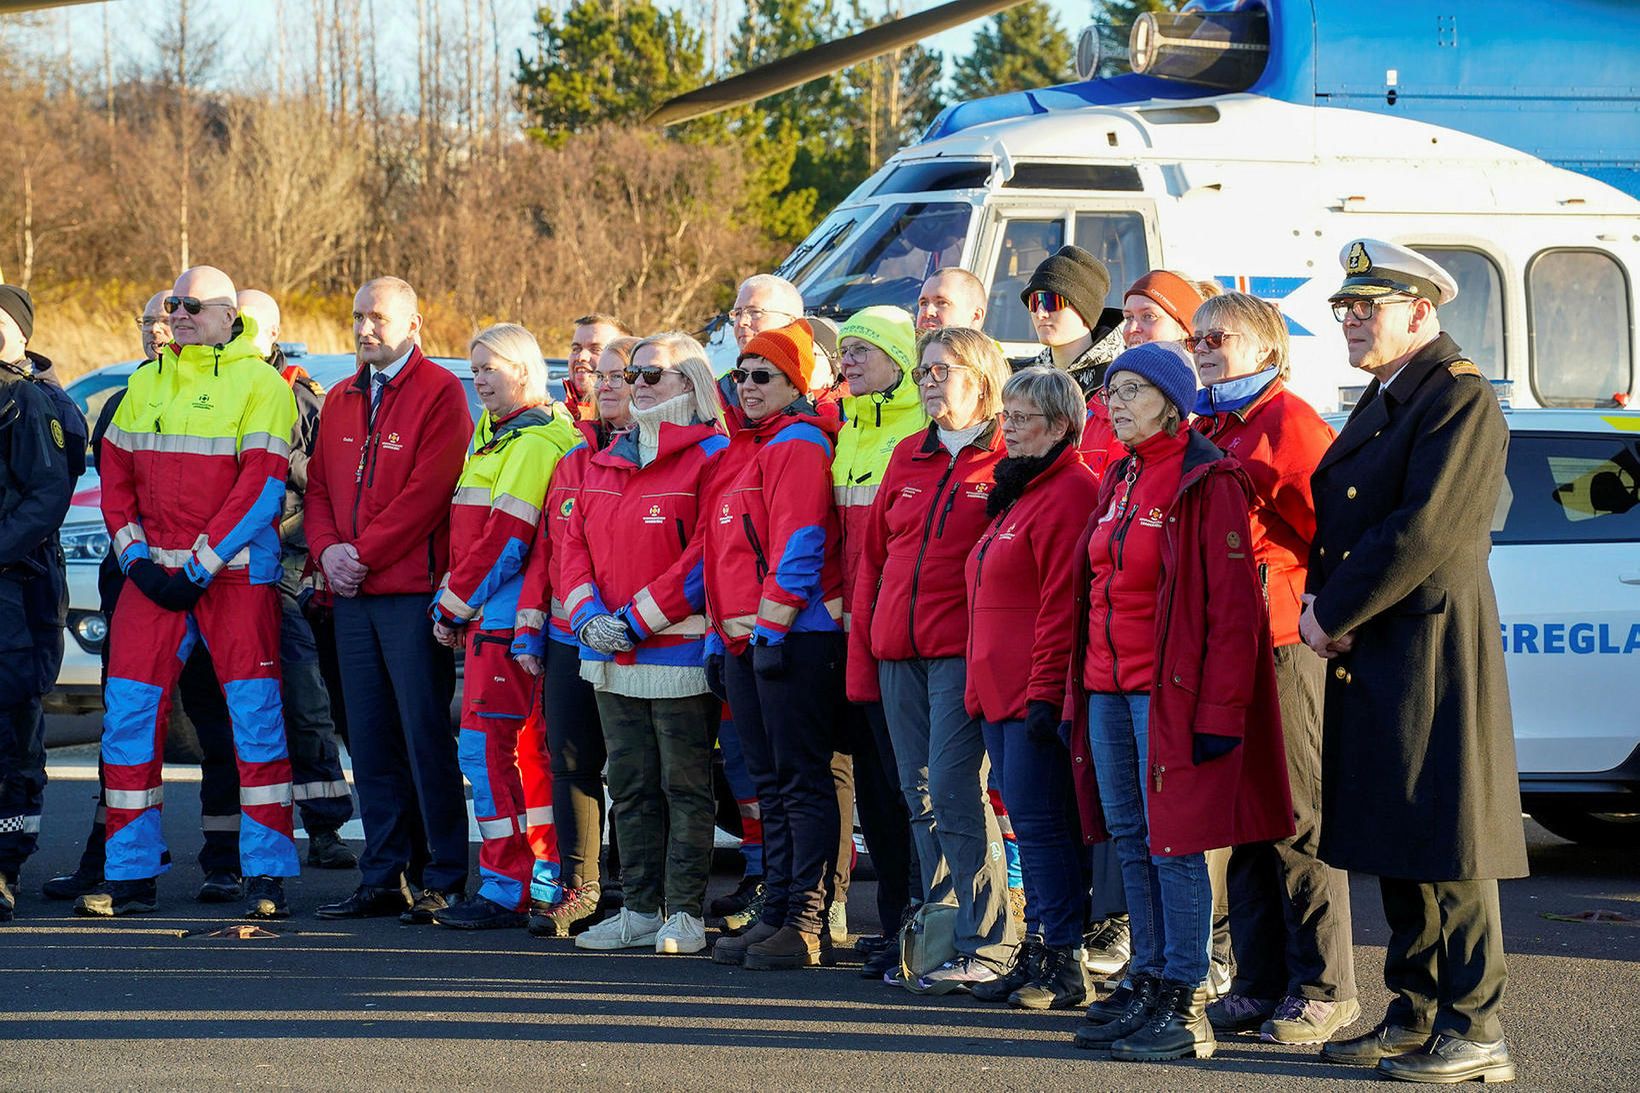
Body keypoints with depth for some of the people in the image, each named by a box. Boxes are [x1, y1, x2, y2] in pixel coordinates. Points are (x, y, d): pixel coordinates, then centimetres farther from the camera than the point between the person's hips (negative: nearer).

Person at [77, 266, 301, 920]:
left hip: (235, 572, -5)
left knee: (254, 716, -5)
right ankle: (130, 877, 6)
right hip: (154, 573, 5)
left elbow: (261, 485, -10)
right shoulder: (146, 384, 15)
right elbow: (115, 474, 13)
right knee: (129, 712, 0)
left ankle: (266, 876, 0)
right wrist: (136, 558, -2)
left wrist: (200, 567, -14)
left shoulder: (259, 384, -2)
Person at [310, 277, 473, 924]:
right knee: (369, 740, 8)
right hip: (352, 596, 7)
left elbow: (426, 493, -14)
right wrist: (327, 549, -1)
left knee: (426, 736, -6)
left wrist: (364, 554, -14)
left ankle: (444, 879, -3)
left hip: (413, 590, -7)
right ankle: (383, 877, 14)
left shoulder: (440, 394, -6)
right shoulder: (340, 401, 18)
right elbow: (320, 486, 18)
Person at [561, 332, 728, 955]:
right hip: (611, 658, 7)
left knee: (685, 787, -2)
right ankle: (640, 911, 16)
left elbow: (706, 554, -14)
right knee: (631, 787, 11)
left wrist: (637, 619, -15)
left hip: (678, 652, -7)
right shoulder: (607, 461, 16)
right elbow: (576, 543, 14)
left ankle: (685, 913, 2)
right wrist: (589, 614, -4)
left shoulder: (709, 457, -7)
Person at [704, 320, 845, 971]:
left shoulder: (798, 445, -8)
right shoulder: (741, 451, 20)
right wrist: (718, 634, 18)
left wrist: (772, 624, -19)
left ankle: (807, 925, -5)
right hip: (743, 640, 9)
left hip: (793, 637, -9)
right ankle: (776, 915, 15)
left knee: (802, 783, -6)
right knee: (771, 786, 11)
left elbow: (800, 542, -16)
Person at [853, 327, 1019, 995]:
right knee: (921, 795, 8)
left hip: (964, 653, -7)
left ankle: (987, 947, -6)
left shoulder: (1008, 463, -4)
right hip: (899, 652, 7)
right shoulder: (908, 458, 15)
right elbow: (874, 557, 17)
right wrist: (863, 653, 11)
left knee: (953, 790, -12)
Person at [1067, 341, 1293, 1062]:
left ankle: (1185, 1008, -3)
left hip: (1169, 690, -8)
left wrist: (1219, 710, -18)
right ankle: (1147, 987, 18)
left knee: (1173, 842, -7)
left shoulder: (1206, 482, -10)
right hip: (1108, 689, 8)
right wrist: (1083, 688, 17)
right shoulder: (1121, 482, 16)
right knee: (1130, 840, 10)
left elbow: (1232, 604, -14)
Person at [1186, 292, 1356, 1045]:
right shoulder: (1207, 431, 18)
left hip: (1283, 644, -9)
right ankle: (1261, 983, 18)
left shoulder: (1289, 423, -8)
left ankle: (1323, 990, 0)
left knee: (1299, 819, -5)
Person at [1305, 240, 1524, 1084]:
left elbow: (1425, 532, -19)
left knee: (1445, 845, -7)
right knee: (1393, 847, 12)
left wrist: (1333, 616, -14)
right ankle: (1413, 1016, 19)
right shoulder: (1378, 405, 18)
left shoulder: (1461, 400, -12)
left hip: (1431, 650, -9)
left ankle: (1473, 1033, -4)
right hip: (1368, 657, 9)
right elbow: (1336, 521, 21)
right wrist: (1317, 602, 2)